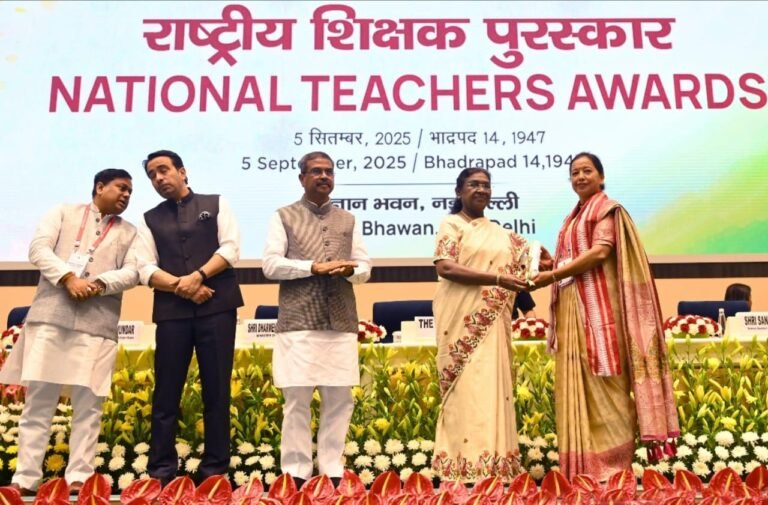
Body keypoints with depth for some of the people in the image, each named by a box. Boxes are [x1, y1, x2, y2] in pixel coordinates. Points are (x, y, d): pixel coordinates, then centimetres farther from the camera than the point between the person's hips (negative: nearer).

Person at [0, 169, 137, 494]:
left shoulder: (129, 232, 17)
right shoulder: (64, 212, 15)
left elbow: (132, 273, 4)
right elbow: (38, 249, 1)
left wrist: (98, 284, -13)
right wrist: (69, 278, -13)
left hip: (97, 323, 1)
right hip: (50, 316, -1)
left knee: (88, 402, -2)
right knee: (38, 398, 1)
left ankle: (79, 477, 3)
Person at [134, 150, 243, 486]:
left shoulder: (216, 205, 10)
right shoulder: (150, 219, 15)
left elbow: (231, 248, -2)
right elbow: (145, 268, 4)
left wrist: (198, 276, -13)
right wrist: (180, 286, -12)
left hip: (216, 307, -2)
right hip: (171, 311, 2)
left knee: (217, 389, 2)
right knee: (166, 392, 3)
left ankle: (215, 467, 11)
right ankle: (160, 469, 12)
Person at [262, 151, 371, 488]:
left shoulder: (349, 221, 16)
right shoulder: (284, 217, 6)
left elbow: (364, 268, 12)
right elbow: (270, 265, -4)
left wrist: (349, 270, -11)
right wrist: (314, 267, -14)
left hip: (341, 323, 3)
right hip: (298, 322, -3)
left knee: (340, 399, 5)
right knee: (296, 400, -1)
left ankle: (332, 470, 16)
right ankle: (295, 472, 10)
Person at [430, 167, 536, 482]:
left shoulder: (500, 233, 19)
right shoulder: (451, 225, 0)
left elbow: (517, 266, 19)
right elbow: (445, 267, -14)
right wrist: (497, 279, -19)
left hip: (493, 321, 6)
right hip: (463, 318, -6)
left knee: (493, 383, 4)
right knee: (467, 385, -7)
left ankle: (492, 459, 10)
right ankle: (465, 461, -1)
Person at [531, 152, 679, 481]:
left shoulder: (607, 209, 0)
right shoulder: (573, 217, 23)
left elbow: (600, 253, -15)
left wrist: (553, 276, -15)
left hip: (598, 304, -8)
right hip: (572, 308, 8)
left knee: (602, 382, -7)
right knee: (576, 382, 5)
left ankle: (612, 463, 0)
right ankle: (585, 463, 10)